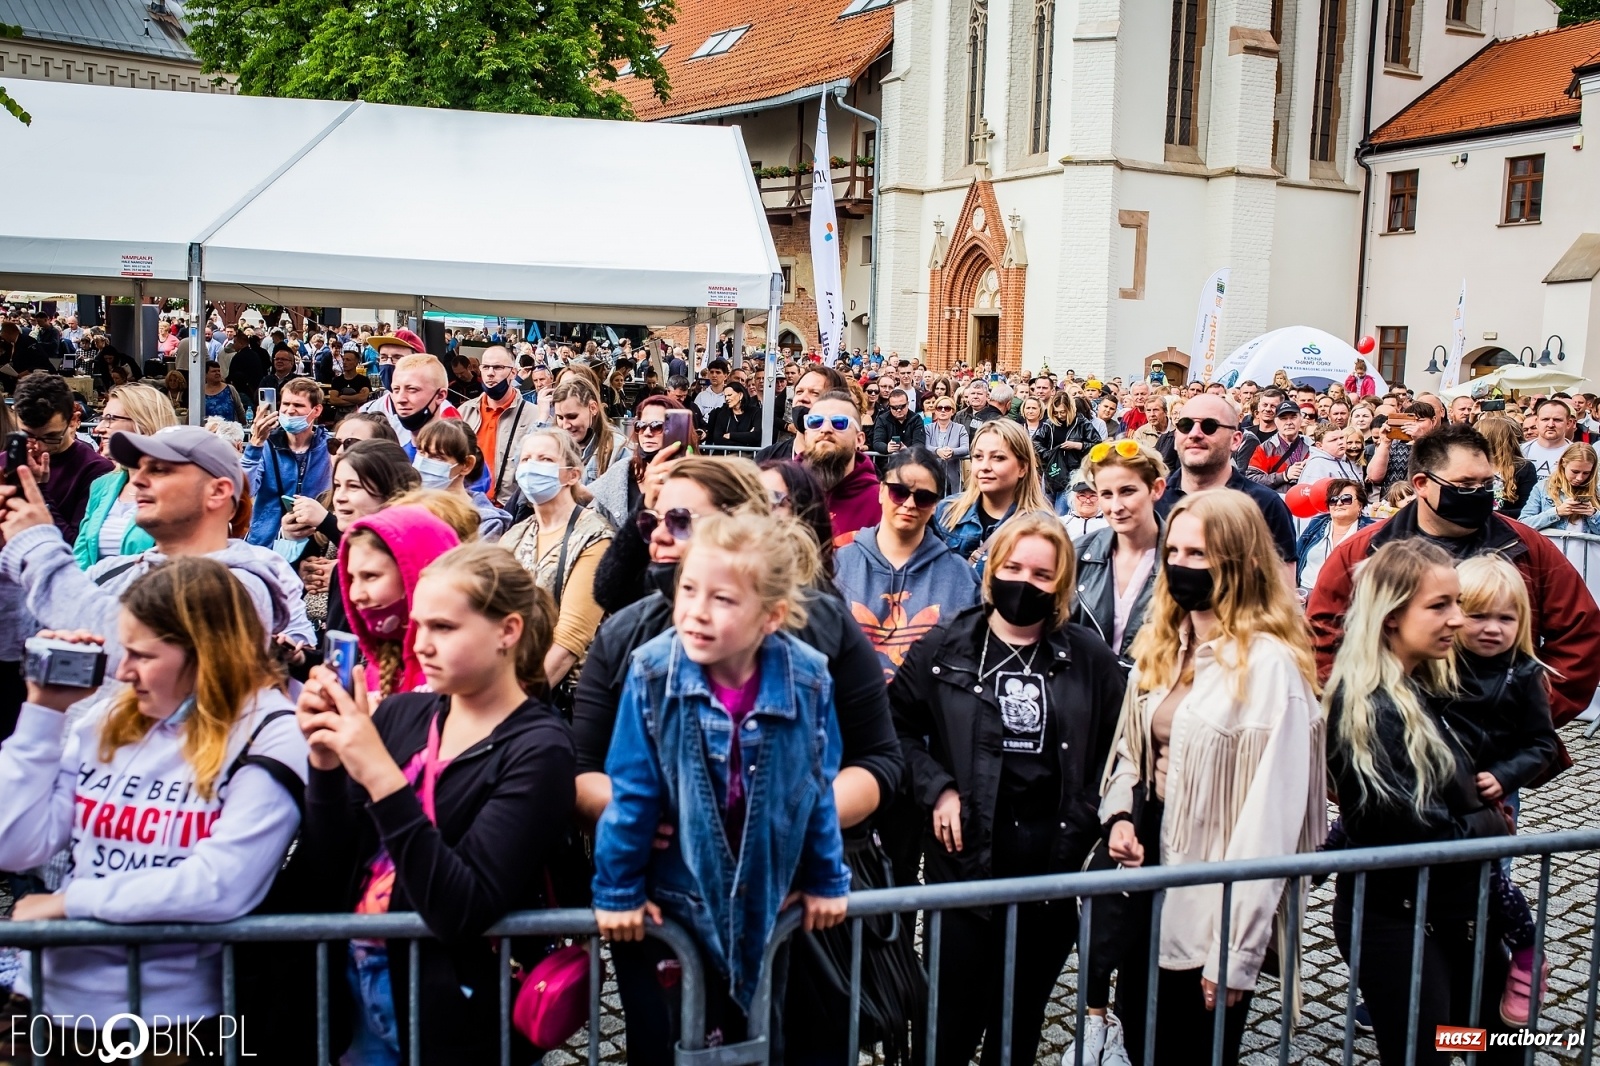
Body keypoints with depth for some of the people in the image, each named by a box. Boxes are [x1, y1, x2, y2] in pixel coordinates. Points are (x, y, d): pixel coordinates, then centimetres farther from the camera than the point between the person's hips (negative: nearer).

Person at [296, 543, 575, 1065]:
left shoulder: (537, 748, -15)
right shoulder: (400, 713, 0)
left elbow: (462, 914, -24)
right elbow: (327, 870, 0)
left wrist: (381, 778, -28)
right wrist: (325, 763, -14)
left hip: (453, 1014, -5)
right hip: (357, 986, 5)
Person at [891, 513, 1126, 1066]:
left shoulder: (1090, 659, 3)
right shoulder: (944, 647, 0)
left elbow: (1117, 749, 9)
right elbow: (898, 725, 4)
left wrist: (1091, 817, -2)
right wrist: (936, 788, -8)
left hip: (1054, 859, 2)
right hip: (965, 856, -2)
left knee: (1022, 1014, 15)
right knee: (951, 1012, 4)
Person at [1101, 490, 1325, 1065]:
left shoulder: (1269, 664, -20)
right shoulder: (1161, 646, 6)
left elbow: (1271, 813, -21)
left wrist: (1237, 952, -20)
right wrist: (1119, 815, -4)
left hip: (1214, 898, -7)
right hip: (1150, 873, 7)